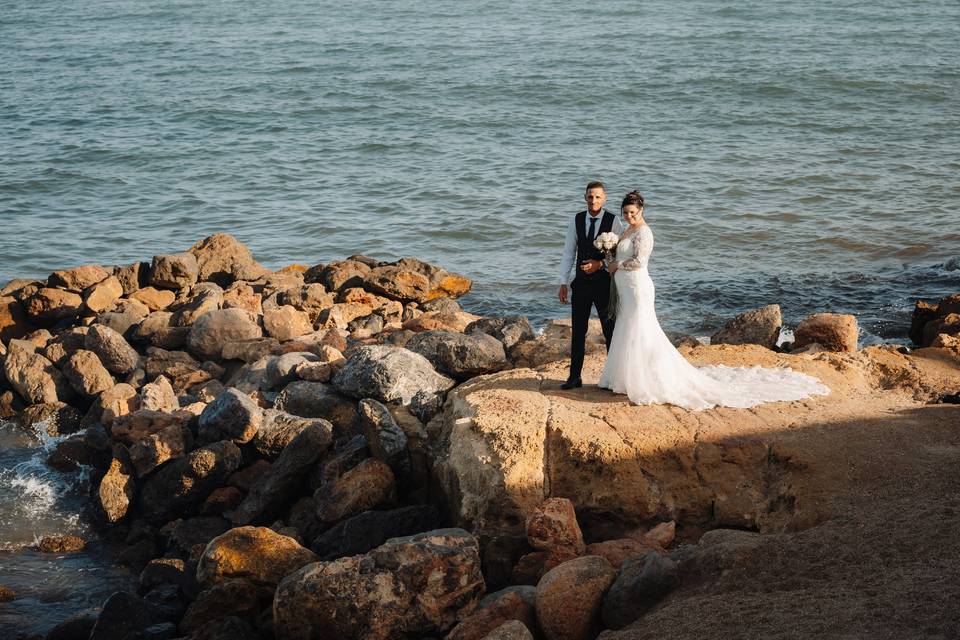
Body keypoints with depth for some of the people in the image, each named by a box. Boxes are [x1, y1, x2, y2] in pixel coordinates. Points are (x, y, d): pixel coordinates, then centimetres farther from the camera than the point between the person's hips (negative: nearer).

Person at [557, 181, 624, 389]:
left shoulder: (613, 221, -7)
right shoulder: (576, 220, 1)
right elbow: (568, 253, 4)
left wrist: (600, 264, -19)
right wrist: (563, 282, 1)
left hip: (604, 282, -3)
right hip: (581, 283, 3)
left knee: (610, 331, 6)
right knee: (578, 331, 7)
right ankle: (574, 377, 15)